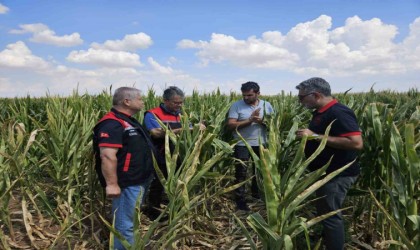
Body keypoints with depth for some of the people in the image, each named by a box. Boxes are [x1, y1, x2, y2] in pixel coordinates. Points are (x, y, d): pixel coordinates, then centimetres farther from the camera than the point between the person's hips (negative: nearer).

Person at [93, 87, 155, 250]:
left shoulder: (128, 121, 14)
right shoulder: (112, 124, -21)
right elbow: (107, 156, -28)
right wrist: (111, 184, -30)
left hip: (138, 181, 11)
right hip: (127, 184, -11)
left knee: (131, 220, 23)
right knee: (124, 224, 1)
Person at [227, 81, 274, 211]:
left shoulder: (266, 105, 2)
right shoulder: (236, 106, -8)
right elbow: (231, 125, -15)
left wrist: (262, 121, -18)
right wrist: (250, 120, -22)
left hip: (261, 144, 4)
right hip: (242, 145, -4)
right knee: (241, 172, 0)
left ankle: (257, 193, 40)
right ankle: (240, 200, 13)